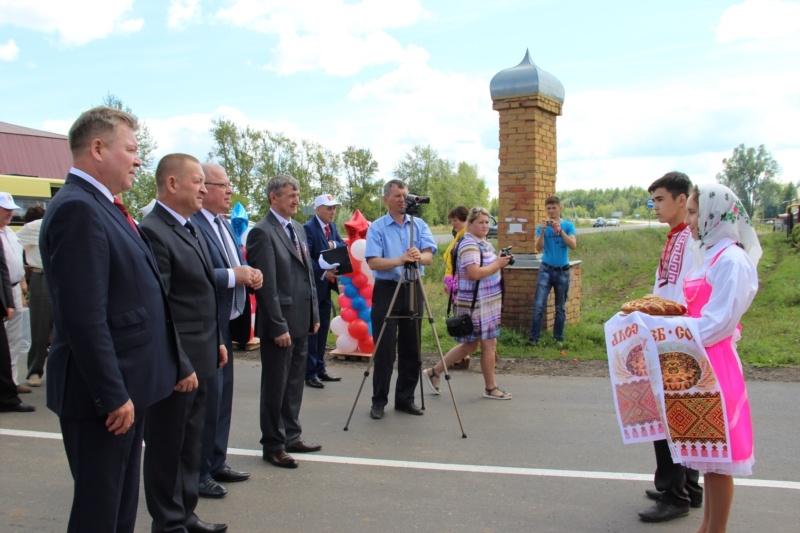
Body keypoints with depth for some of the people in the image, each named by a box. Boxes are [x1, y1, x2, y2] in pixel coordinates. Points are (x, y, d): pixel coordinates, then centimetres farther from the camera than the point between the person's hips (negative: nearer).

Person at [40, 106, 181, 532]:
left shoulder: (102, 206, 12)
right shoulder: (77, 209, -19)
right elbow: (84, 317, -24)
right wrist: (113, 395, -20)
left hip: (125, 388, 10)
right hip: (102, 397, -10)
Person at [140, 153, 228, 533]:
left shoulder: (192, 229, 13)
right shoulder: (153, 232, -17)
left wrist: (217, 342, 17)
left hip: (200, 359, 9)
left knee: (191, 444, 19)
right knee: (167, 447, 8)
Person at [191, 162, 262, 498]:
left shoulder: (224, 224, 14)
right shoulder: (192, 225, -18)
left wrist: (250, 275, -1)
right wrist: (233, 276, -24)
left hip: (226, 325, 10)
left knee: (222, 397, 17)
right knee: (207, 399, -1)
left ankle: (216, 463, 30)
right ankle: (198, 473, 13)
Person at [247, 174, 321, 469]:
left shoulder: (298, 229, 13)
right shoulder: (262, 232, -13)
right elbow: (267, 285, -17)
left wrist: (314, 314, 14)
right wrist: (278, 326, -19)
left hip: (301, 322, 8)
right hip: (280, 323, -8)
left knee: (294, 383, 17)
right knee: (275, 386, 4)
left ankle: (292, 436, 29)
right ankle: (273, 445, 17)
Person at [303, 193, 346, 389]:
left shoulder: (332, 226, 12)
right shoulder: (308, 228, -13)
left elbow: (344, 246, 7)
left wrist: (334, 244, -12)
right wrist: (323, 272, -26)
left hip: (326, 285, 8)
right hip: (313, 286, -8)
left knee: (323, 328, 13)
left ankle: (320, 369, 22)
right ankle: (310, 373, 4)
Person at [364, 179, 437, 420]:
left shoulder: (419, 224, 7)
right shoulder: (376, 227, -2)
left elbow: (429, 256, -6)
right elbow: (373, 262, -13)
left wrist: (418, 256, -28)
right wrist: (400, 260, -28)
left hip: (414, 289, 3)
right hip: (387, 290, -3)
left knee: (411, 349, 8)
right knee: (385, 350, -1)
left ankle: (405, 398, 20)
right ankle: (379, 401, 10)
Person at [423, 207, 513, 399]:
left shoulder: (484, 243, 15)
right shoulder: (469, 245, -17)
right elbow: (474, 273, -28)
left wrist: (500, 261, 8)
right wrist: (497, 264, -20)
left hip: (487, 302, 10)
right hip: (476, 303, -10)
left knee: (470, 344, 14)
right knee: (489, 344, 0)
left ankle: (433, 372, 21)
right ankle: (490, 388, 15)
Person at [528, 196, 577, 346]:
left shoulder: (568, 225, 0)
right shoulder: (542, 226, 1)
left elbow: (573, 245, -12)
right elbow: (538, 248, -9)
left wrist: (560, 230, -23)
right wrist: (543, 231, -23)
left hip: (563, 271, 1)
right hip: (546, 270, -1)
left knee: (561, 308, 9)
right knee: (539, 306, -10)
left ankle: (558, 338, 18)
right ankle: (533, 338, -7)